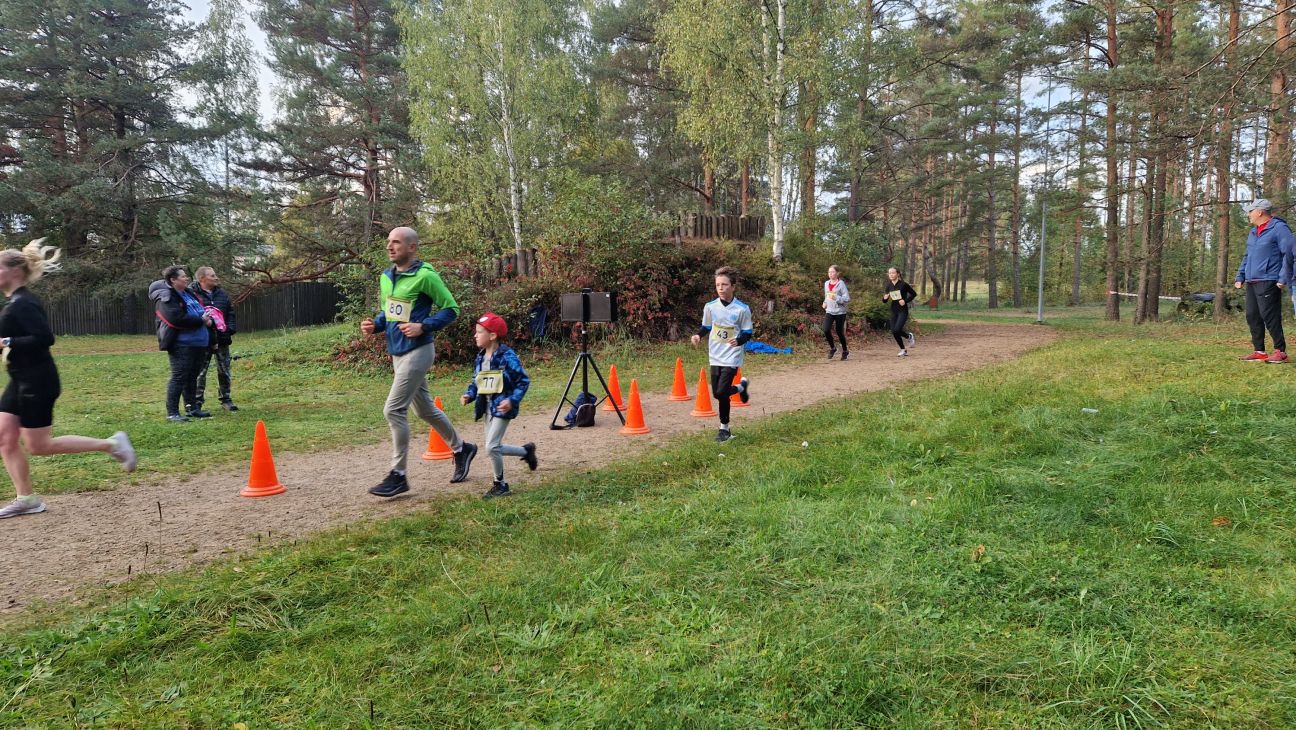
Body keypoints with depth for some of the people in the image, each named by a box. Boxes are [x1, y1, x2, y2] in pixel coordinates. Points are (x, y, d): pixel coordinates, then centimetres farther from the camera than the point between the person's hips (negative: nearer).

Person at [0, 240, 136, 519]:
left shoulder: (23, 304, -18)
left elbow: (45, 338, -26)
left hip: (37, 382, -10)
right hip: (22, 381, 10)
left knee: (38, 446, -2)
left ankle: (111, 444, 3)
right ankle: (26, 499, 14)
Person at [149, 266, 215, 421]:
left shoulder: (188, 293, 16)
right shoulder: (166, 298, -11)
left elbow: (201, 309, 27)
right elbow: (177, 319, -23)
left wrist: (207, 318, 3)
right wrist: (201, 320, -15)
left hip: (198, 343, 8)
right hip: (181, 344, -8)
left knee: (192, 377, 15)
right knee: (179, 377, -6)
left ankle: (192, 408, 24)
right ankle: (172, 413, 0)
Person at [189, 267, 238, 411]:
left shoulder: (222, 294, 10)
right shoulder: (192, 294, -8)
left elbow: (230, 313, 14)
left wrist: (230, 329, 2)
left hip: (222, 339, 5)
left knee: (224, 371, 11)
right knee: (200, 372, 0)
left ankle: (226, 399, 23)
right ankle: (197, 402, 9)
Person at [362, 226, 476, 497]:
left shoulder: (425, 276, -14)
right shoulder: (386, 277, 9)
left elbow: (450, 308, -10)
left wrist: (423, 326, -22)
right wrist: (375, 325, 1)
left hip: (417, 352, -9)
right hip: (397, 353, 9)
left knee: (394, 410, -11)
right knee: (425, 408, 18)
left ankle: (398, 475, 0)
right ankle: (461, 448, 36)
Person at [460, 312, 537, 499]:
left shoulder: (507, 357, -16)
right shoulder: (480, 358, 5)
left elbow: (523, 381, -13)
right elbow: (476, 381, 15)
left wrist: (512, 400, -24)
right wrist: (469, 395, -3)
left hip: (502, 407, -8)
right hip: (488, 407, 8)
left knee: (492, 446, -11)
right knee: (493, 447, 13)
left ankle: (499, 484, 7)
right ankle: (526, 451, 34)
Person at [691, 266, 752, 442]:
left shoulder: (742, 309, -11)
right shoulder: (710, 307, -1)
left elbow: (747, 333, -4)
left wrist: (738, 341, -24)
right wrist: (698, 335, -7)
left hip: (732, 357, -5)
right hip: (715, 357, 5)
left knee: (721, 393, -12)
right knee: (717, 393, 9)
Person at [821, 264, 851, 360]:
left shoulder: (841, 284, -8)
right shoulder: (826, 283, 9)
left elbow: (847, 298, -11)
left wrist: (836, 298, -25)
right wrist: (825, 303, 6)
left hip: (840, 312, -4)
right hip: (829, 311, 4)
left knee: (840, 332, 3)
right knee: (826, 330, -14)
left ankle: (845, 351, 25)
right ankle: (832, 348, 9)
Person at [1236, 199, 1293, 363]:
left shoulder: (1279, 228, -8)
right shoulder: (1253, 233, 20)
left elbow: (1289, 253, -13)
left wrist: (1283, 278, -17)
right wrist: (1240, 277, 19)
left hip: (1268, 282, -9)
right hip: (1251, 282, 9)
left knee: (1269, 316, -10)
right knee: (1252, 317, 8)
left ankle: (1280, 351, -3)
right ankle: (1259, 351, 14)